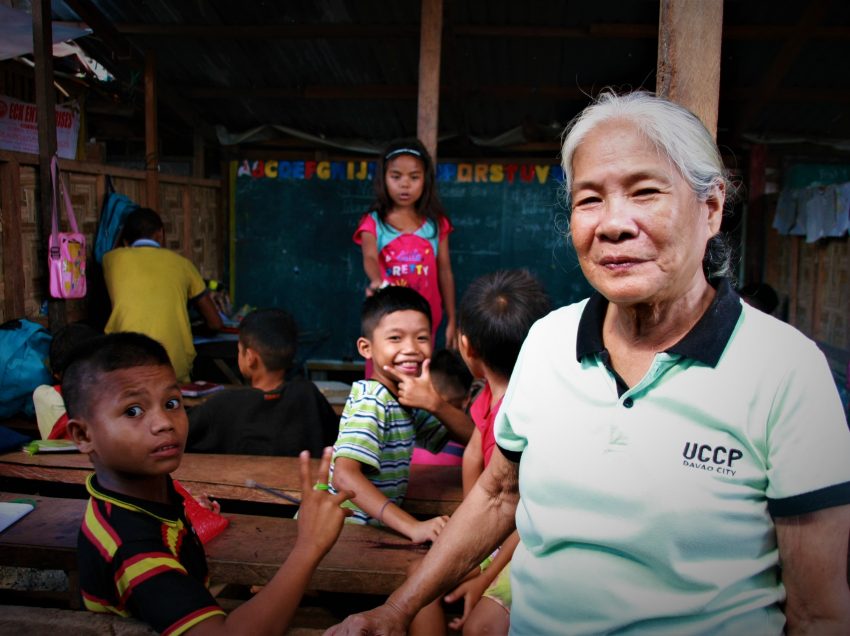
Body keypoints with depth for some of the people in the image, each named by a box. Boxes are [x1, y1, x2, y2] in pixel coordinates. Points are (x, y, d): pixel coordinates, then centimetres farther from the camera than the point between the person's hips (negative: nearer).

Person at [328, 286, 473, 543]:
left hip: (372, 527, 7)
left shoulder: (406, 397, 4)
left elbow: (470, 436, 3)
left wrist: (436, 404, -15)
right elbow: (344, 476, -31)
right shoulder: (372, 399, -19)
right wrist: (413, 527, -36)